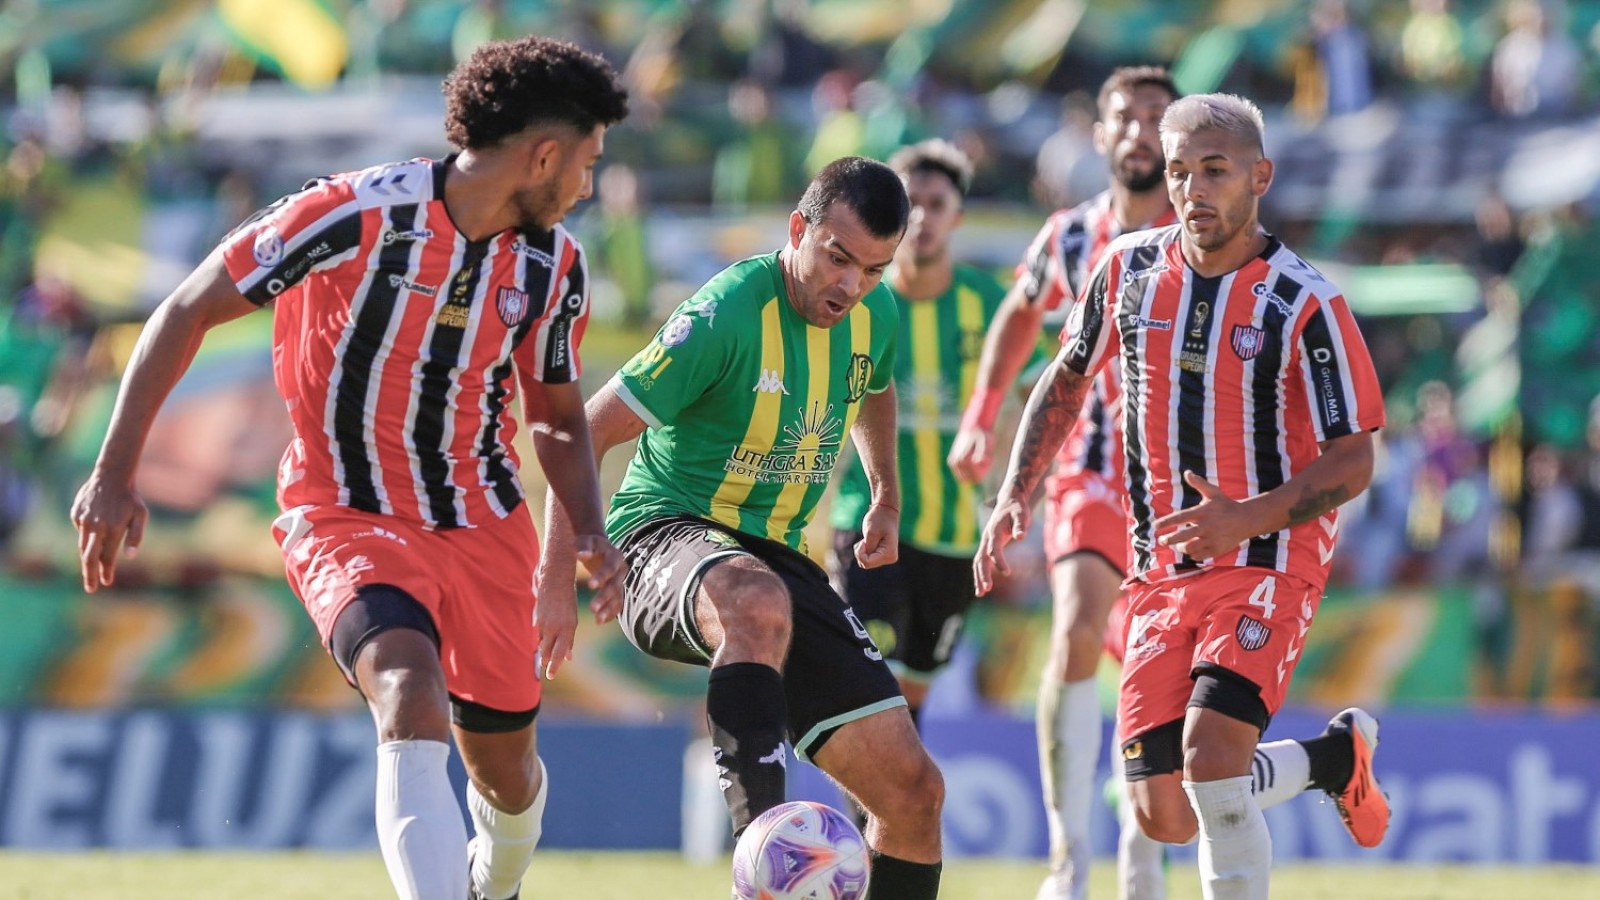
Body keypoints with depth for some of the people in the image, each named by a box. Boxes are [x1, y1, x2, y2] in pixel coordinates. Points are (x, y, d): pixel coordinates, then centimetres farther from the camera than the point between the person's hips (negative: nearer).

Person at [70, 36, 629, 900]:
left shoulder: (554, 263, -1)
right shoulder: (356, 215, -19)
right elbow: (188, 312, -10)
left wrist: (589, 539, -3)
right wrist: (114, 473, -12)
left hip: (484, 526, 5)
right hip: (347, 522, -5)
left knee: (506, 768, 12)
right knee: (411, 693, -33)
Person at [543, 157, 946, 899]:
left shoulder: (875, 315, 2)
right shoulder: (725, 317, -19)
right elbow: (585, 434, -15)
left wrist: (885, 496, 29)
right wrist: (556, 571, -18)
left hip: (779, 556, 7)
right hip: (666, 534, -7)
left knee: (914, 790, -2)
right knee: (759, 606, -45)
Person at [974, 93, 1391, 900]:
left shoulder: (1305, 305, -12)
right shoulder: (1128, 268, 2)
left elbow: (1351, 463, -10)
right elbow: (1067, 379, 19)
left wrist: (1246, 519, -26)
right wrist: (1014, 496, 9)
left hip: (1266, 565, -5)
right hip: (1161, 574, 5)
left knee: (1211, 758, -27)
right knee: (1163, 815, 0)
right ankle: (1335, 756, 28)